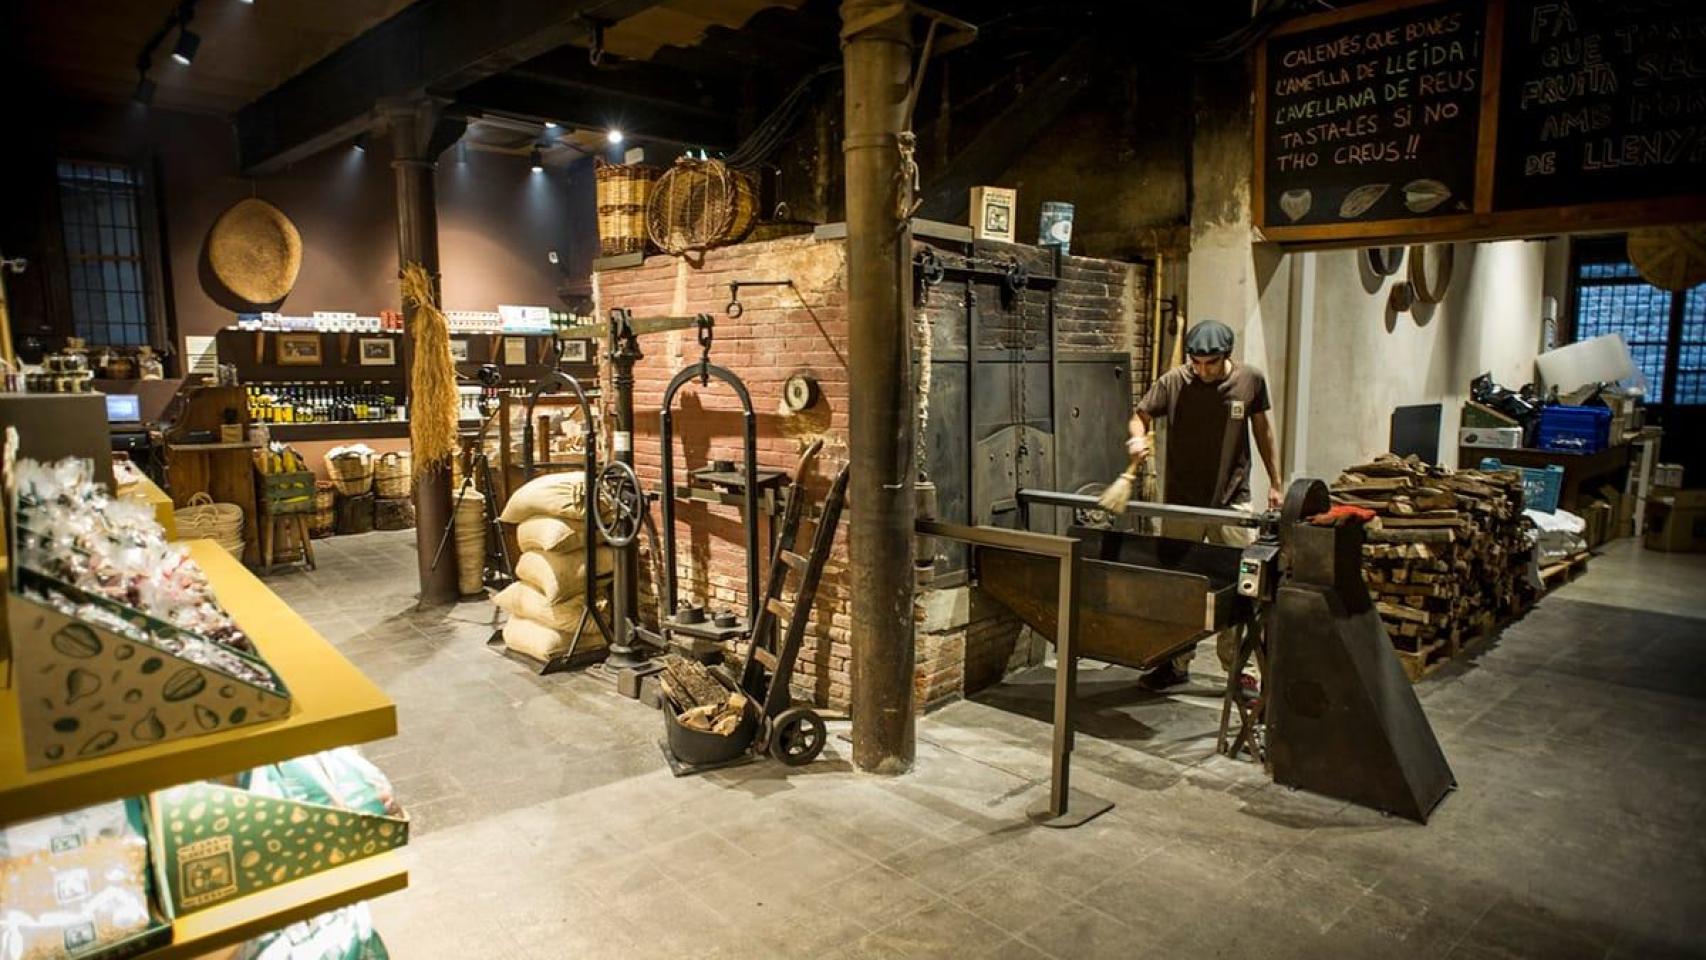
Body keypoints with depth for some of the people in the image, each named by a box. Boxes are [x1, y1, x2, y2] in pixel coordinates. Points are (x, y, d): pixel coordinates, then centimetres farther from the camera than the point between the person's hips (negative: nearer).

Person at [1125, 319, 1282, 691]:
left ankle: (1236, 666, 15)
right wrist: (1138, 436, -23)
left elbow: (1262, 428, 10)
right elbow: (1140, 415, 1)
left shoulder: (1251, 380, -2)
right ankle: (1177, 663, 22)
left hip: (1233, 503, 0)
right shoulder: (1173, 382, -8)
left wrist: (1275, 482, 14)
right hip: (1181, 505, 0)